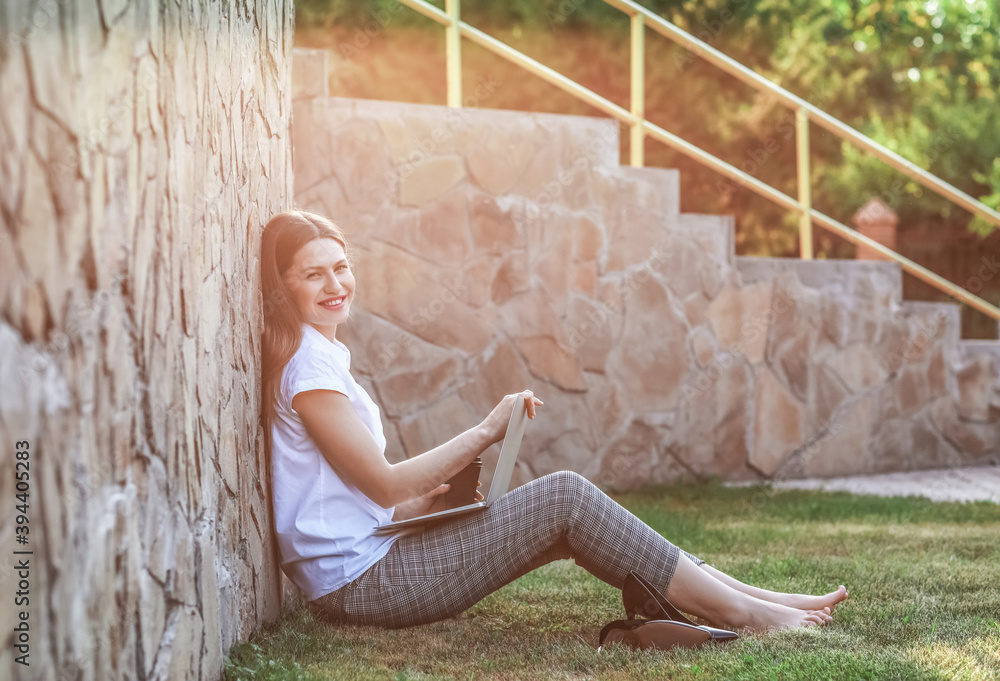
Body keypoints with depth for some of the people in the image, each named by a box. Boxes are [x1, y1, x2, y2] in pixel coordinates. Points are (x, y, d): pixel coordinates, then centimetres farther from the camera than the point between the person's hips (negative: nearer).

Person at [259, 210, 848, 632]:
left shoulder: (319, 355, 18)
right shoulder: (307, 362, -13)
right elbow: (384, 484, -15)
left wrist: (438, 497, 5)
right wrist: (486, 433, -10)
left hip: (371, 565, 9)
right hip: (362, 583, -9)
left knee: (566, 518, 3)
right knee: (566, 496, -14)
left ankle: (742, 594, 1)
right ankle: (739, 611, -9)